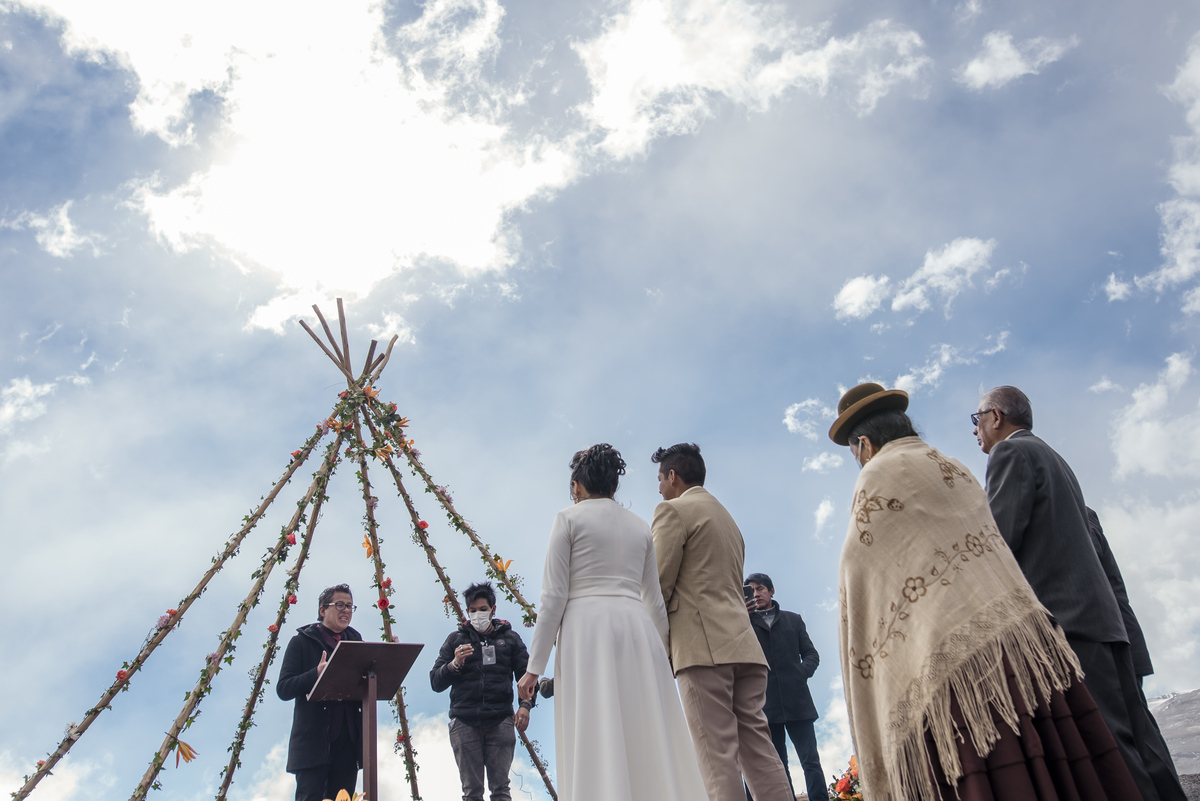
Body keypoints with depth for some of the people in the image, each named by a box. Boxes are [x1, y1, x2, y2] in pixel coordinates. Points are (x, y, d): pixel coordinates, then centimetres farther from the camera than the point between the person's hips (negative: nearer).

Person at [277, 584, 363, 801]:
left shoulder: (356, 642, 17)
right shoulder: (302, 642, 4)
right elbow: (283, 689, -3)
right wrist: (317, 674, -19)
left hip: (348, 740, 4)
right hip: (314, 740, -4)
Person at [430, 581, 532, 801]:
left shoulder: (509, 638, 16)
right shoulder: (456, 639, 16)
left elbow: (526, 674, 11)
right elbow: (435, 683, 13)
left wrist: (526, 704, -7)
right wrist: (454, 664, -7)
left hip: (500, 721, 0)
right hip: (464, 723, 1)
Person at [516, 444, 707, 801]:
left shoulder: (569, 518, 5)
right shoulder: (640, 526, 18)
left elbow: (554, 596, -3)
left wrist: (534, 666, -2)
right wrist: (662, 655, 28)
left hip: (587, 628, -4)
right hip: (637, 629, 4)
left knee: (595, 747, -7)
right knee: (650, 744, 4)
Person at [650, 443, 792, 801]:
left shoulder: (673, 510, 1)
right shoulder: (728, 519, 28)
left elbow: (660, 583, -6)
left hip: (702, 647, -8)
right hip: (743, 645, 8)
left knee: (718, 759, -10)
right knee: (759, 751, 3)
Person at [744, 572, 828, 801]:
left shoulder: (793, 619, 17)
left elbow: (811, 654, 15)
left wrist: (802, 673, -6)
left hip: (796, 700, 1)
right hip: (765, 704, -1)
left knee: (811, 761, -5)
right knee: (777, 766, 0)